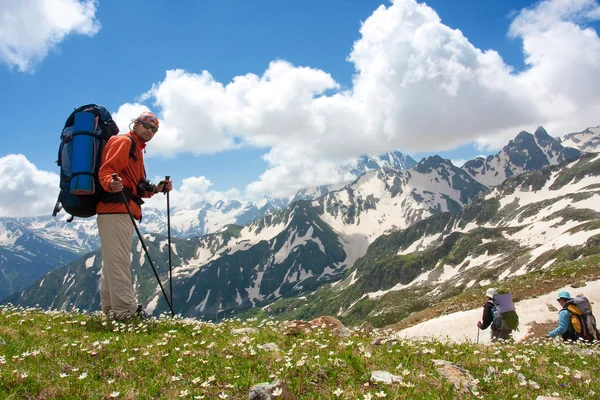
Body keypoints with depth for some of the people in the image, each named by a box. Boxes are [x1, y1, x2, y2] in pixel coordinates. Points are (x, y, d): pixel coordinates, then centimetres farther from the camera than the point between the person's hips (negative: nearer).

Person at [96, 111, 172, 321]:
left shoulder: (136, 149, 27)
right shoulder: (123, 142, -1)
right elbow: (105, 170, -16)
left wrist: (158, 188, 13)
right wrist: (111, 183, -36)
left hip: (122, 211, 11)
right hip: (115, 209, -11)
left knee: (113, 261, 12)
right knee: (118, 260, -12)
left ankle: (111, 308, 19)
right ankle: (126, 310, -14)